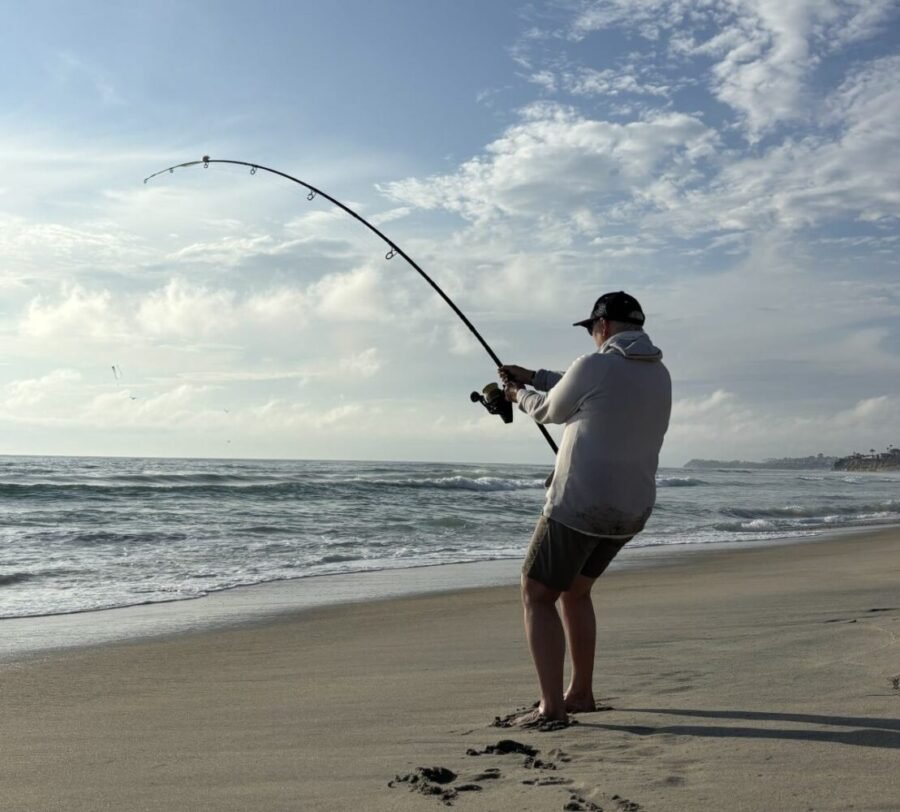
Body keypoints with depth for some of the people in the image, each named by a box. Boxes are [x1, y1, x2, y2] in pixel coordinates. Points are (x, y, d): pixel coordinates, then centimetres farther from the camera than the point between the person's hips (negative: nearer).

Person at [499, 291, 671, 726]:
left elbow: (552, 411, 4)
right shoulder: (658, 375, 11)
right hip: (630, 511, 8)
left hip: (579, 507, -8)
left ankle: (552, 706, -3)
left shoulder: (594, 365, -13)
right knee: (574, 591, 25)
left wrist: (520, 396, 26)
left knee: (537, 597, 5)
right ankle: (580, 693, 29)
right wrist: (533, 376, 31)